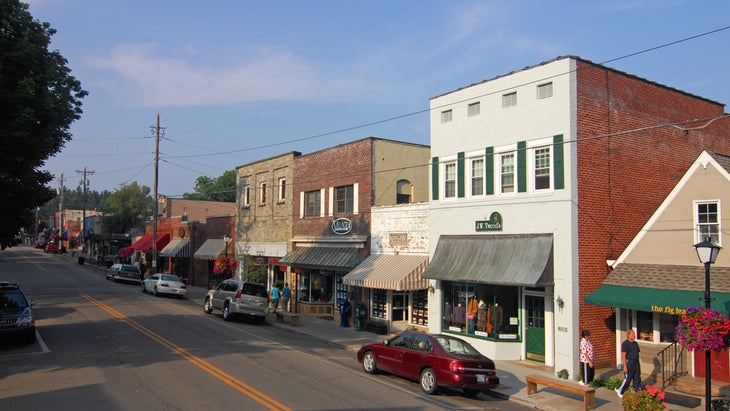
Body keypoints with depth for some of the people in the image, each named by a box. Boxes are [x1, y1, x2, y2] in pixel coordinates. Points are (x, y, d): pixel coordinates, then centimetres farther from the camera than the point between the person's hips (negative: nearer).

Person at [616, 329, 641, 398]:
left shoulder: (635, 343, 12)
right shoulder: (625, 344, -12)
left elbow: (637, 354, 18)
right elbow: (623, 356, -15)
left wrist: (638, 365, 16)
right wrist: (625, 366, -20)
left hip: (636, 363, 7)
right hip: (629, 363, -7)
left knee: (637, 378, 7)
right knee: (628, 379, -3)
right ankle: (619, 391, 11)